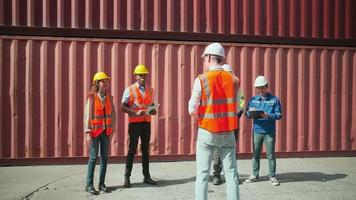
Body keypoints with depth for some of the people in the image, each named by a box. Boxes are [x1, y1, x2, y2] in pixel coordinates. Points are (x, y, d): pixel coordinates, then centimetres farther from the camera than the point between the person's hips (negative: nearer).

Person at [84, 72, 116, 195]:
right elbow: (87, 115, -10)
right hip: (95, 130, -4)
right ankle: (89, 185, 4)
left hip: (106, 131, 5)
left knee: (104, 157, 4)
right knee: (93, 157, -5)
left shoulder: (109, 97, 6)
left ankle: (101, 184, 13)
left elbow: (112, 114, 8)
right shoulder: (92, 97, -8)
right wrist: (88, 133, -15)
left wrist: (112, 131, 3)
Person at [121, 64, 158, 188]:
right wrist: (136, 112, -22)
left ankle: (146, 176, 18)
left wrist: (154, 110, -4)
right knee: (132, 150, -2)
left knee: (146, 150, 10)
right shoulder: (129, 90, -3)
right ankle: (127, 178, 7)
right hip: (134, 123, -4)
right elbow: (123, 107, -7)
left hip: (147, 123, 5)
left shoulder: (150, 90, 11)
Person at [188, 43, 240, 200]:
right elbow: (236, 108, 9)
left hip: (207, 132, -3)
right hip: (228, 133, 3)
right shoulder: (233, 80, 2)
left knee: (203, 174, 6)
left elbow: (192, 110, -8)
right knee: (231, 173, 9)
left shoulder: (201, 79, -9)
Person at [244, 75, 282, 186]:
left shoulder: (274, 99, 1)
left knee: (270, 154, 3)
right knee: (255, 154, 9)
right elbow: (247, 114, 9)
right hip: (257, 131, 3)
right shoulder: (253, 99, 9)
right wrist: (250, 113, -14)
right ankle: (254, 175, 21)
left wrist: (268, 116, -21)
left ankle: (272, 176, 14)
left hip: (270, 132, -3)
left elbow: (279, 114, -4)